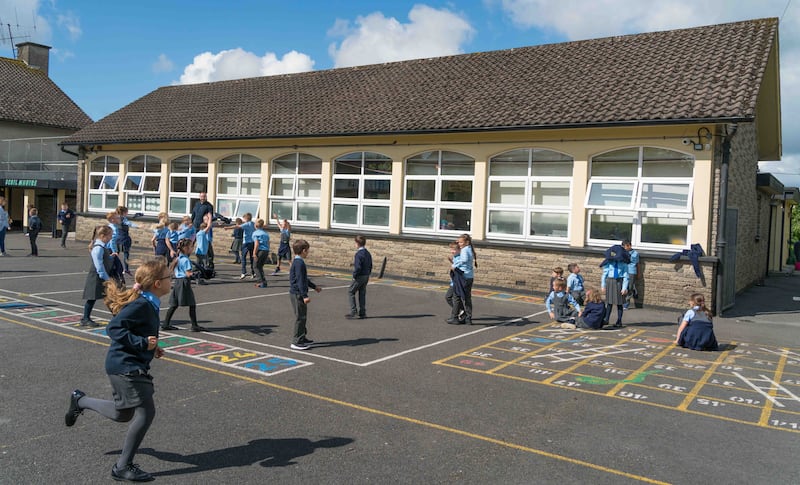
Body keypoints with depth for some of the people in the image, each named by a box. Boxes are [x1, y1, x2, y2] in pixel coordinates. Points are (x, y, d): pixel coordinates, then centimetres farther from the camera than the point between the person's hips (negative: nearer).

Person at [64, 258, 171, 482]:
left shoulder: (148, 303, 9)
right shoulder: (141, 305, -21)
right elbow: (114, 328, -25)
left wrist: (151, 347, 10)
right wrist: (143, 343, -25)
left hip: (128, 366, 10)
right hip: (127, 367, -10)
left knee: (123, 414, 23)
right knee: (145, 413, -8)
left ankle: (80, 400, 41)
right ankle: (123, 467, 3)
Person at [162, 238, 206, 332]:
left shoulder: (178, 259, 13)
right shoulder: (186, 260, -15)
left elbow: (174, 273, 17)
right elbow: (188, 274, -18)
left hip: (177, 282, 9)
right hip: (184, 282, -9)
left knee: (174, 305, 12)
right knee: (192, 305, -2)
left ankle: (165, 324, 13)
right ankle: (194, 326, 1)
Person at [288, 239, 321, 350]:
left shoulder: (297, 262, 15)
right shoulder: (299, 263, -18)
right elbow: (300, 281, -22)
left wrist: (314, 286, 32)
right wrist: (305, 295, -23)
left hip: (296, 294, 10)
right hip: (298, 294, -10)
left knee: (302, 316, 18)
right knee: (300, 317, -5)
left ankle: (302, 338, 28)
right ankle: (296, 342, -1)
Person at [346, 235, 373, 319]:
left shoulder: (358, 254, -18)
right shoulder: (368, 253, 9)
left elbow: (358, 267, -24)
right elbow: (370, 266, 14)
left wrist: (354, 276, -13)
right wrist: (368, 274, 17)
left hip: (359, 277, -8)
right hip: (366, 277, 8)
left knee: (351, 292, 4)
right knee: (362, 294, 13)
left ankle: (353, 312, 0)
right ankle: (362, 313, 15)